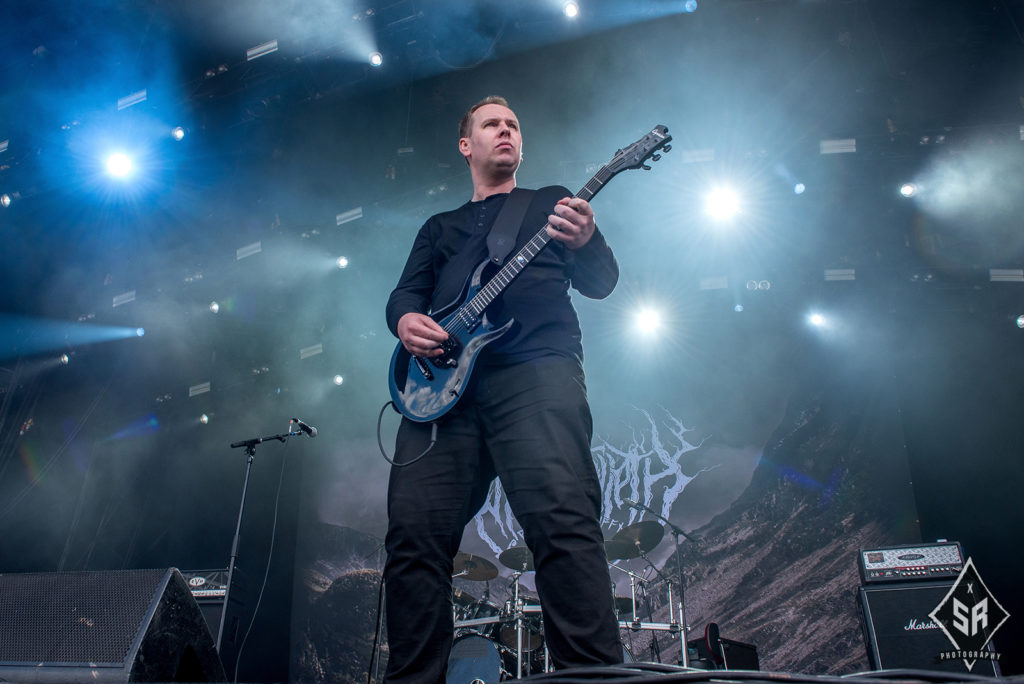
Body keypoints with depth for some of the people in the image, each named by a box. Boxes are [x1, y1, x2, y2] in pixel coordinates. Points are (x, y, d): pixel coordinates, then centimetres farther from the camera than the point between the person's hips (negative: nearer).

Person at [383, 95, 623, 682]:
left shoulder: (551, 202, 25)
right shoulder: (439, 228, 33)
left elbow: (603, 283, 13)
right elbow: (406, 292, 21)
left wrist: (586, 242, -11)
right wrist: (406, 319, -5)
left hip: (536, 364, -3)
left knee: (562, 518, -23)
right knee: (415, 531, -8)